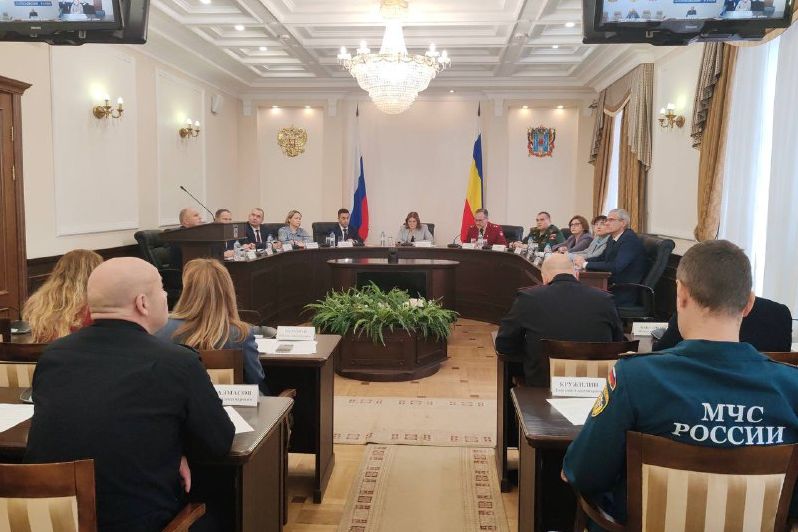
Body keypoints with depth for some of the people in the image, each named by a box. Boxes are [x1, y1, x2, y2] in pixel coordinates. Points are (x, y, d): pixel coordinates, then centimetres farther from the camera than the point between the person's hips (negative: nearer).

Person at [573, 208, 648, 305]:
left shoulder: (630, 239, -17)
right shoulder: (613, 238, 8)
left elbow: (615, 267, -27)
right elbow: (601, 258, 16)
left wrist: (586, 264, -22)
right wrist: (584, 260, -4)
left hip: (626, 293, -7)